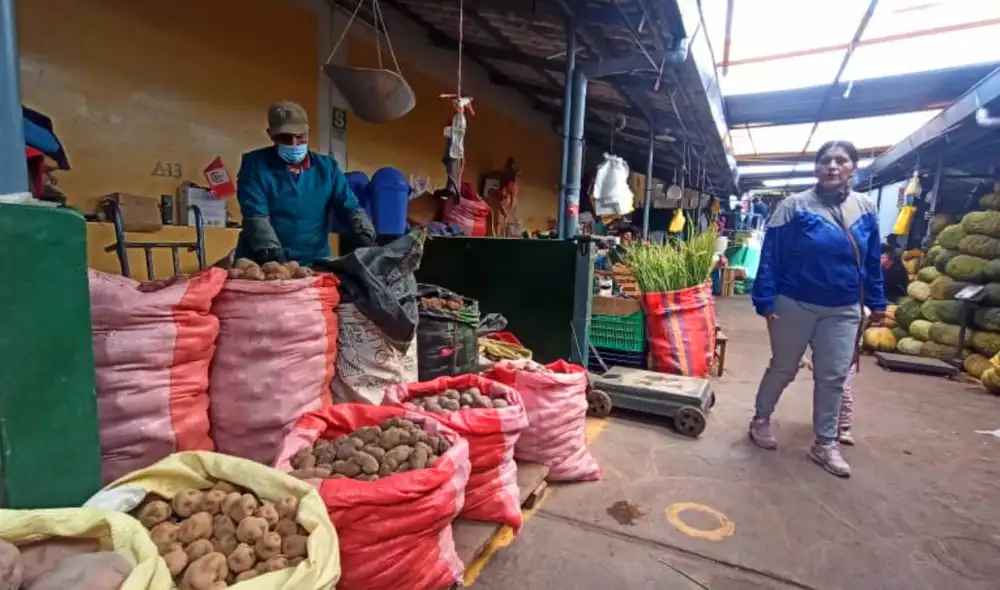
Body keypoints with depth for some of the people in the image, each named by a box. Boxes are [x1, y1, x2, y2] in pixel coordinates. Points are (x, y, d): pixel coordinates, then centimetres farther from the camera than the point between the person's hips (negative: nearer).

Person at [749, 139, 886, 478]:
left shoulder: (866, 209, 4)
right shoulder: (794, 206, -10)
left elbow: (873, 260, 11)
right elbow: (770, 256, -12)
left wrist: (876, 302, 12)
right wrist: (765, 301, -15)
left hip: (843, 311, 4)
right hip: (794, 305, -4)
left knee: (833, 377, 8)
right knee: (783, 368, 10)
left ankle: (825, 444, 22)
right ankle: (761, 419, 31)